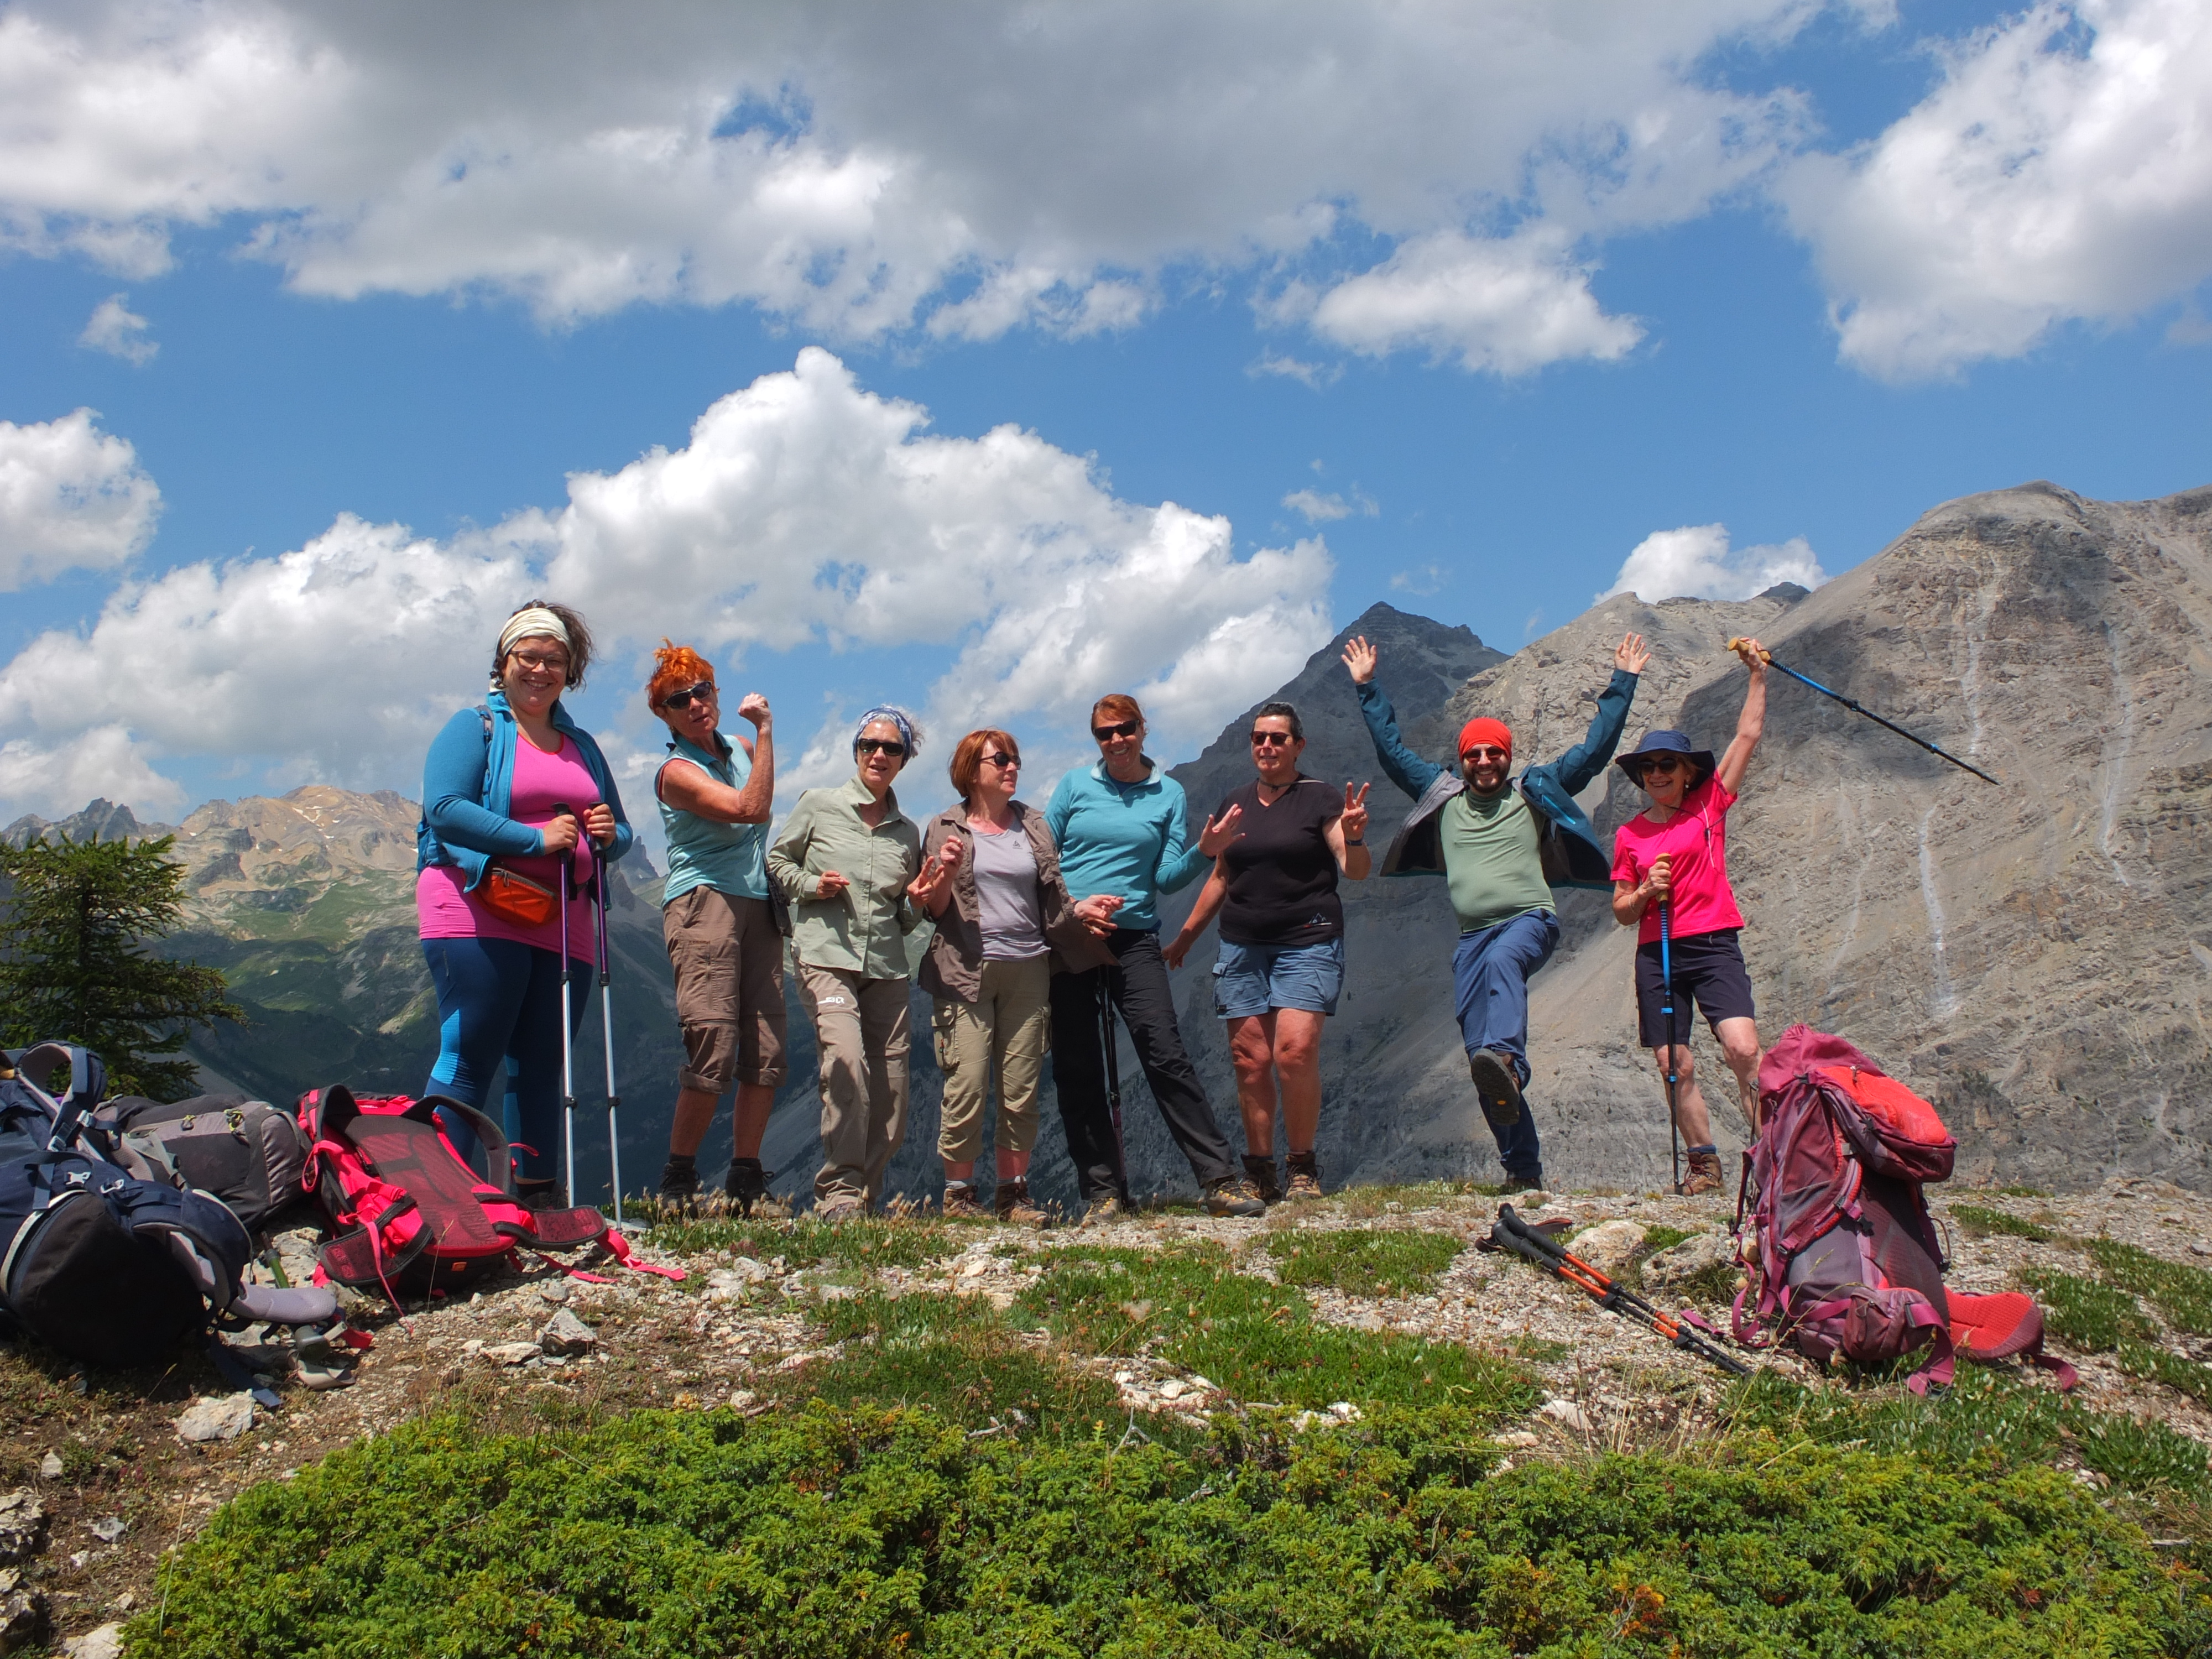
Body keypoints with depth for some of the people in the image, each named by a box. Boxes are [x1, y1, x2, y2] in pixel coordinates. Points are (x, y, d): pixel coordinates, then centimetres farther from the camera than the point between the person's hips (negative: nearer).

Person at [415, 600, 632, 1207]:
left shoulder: (582, 746, 23)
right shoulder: (474, 727, 4)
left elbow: (620, 832, 24)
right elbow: (444, 808, -11)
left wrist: (607, 835, -1)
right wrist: (537, 839, -16)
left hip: (561, 927, 6)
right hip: (477, 917, -6)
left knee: (541, 1067, 6)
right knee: (469, 1059, -9)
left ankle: (537, 1194, 10)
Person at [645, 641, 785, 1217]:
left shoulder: (741, 749, 18)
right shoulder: (677, 771, -5)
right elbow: (750, 807, -18)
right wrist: (766, 728, -14)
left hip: (759, 906, 7)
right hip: (705, 904, -7)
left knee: (766, 1052, -1)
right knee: (713, 1050, -14)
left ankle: (746, 1180, 5)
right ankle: (678, 1180, -1)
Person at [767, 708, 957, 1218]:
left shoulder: (907, 832, 15)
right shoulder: (818, 806, 5)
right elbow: (777, 859, 12)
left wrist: (917, 900, 1)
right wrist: (811, 885, -6)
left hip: (887, 968, 4)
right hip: (826, 957, -4)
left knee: (891, 1092, 0)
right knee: (847, 1060, -26)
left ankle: (863, 1198, 15)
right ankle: (840, 1191, -18)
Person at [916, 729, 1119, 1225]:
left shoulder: (1034, 826, 14)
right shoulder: (946, 829, 5)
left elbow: (1052, 899, 16)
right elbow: (935, 908, 2)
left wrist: (1079, 910, -3)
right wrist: (946, 871, -16)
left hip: (1028, 970, 3)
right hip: (967, 971, -3)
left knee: (1022, 1090, 2)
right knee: (967, 1086, -9)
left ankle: (1012, 1192, 12)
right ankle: (958, 1193, 3)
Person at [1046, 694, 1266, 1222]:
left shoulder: (1169, 794, 7)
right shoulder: (1074, 784, 6)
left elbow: (1167, 878, 4)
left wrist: (1203, 852, -14)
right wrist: (1073, 905, -9)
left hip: (1134, 937, -1)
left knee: (1165, 1055, -11)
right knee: (1076, 1070, 2)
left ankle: (1220, 1181, -9)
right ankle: (1102, 1190, 11)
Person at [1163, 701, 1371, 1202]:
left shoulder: (1319, 798, 0)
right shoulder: (1236, 805, 13)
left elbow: (1356, 871, -6)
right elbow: (1219, 879, 22)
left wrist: (1353, 838, -27)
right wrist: (1184, 939, 21)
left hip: (1307, 941, -4)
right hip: (1243, 945, 4)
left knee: (1295, 1051, -18)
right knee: (1250, 1059, -1)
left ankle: (1303, 1169, -4)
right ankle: (1260, 1174, 7)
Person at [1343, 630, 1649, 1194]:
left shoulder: (1535, 792, 12)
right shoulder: (1443, 796, 18)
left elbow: (1595, 749, 12)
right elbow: (1392, 750, 23)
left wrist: (1622, 683, 11)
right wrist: (1367, 688, 23)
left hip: (1530, 920, -3)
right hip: (1472, 936, 4)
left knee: (1502, 960, -40)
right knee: (1480, 1058, -5)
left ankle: (1507, 1063, -62)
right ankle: (1523, 1169, 3)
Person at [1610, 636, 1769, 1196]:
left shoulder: (1709, 806, 6)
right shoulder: (1630, 835, 10)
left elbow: (1748, 735, 3)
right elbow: (1622, 913, 13)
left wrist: (1757, 673, -1)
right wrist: (1645, 892, -7)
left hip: (1713, 945, -2)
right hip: (1656, 954, 2)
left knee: (1743, 1049, -19)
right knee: (1674, 1066, 1)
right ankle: (1704, 1163, 13)